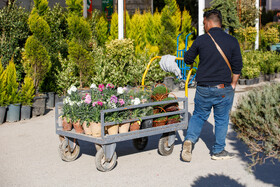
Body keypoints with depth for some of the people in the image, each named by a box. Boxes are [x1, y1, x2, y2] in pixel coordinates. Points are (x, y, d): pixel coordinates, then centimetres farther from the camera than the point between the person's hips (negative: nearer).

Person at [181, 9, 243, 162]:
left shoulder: (201, 40, -3)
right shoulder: (232, 41, -3)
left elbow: (187, 59, 9)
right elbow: (237, 67, 0)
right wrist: (232, 85, 10)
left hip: (203, 88, 1)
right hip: (224, 89, 0)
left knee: (198, 116, 17)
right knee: (221, 120, 13)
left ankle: (189, 139, -3)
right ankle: (218, 151, 21)